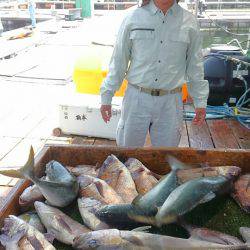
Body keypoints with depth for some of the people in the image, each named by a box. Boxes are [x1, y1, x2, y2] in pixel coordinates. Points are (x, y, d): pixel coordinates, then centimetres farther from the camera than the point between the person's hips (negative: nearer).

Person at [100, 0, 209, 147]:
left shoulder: (189, 22, 2)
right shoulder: (134, 18, -1)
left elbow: (195, 66, 8)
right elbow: (119, 60, 2)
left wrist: (201, 101, 8)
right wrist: (106, 96, 2)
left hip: (170, 102, 1)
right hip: (136, 98, 0)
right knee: (127, 147, 12)